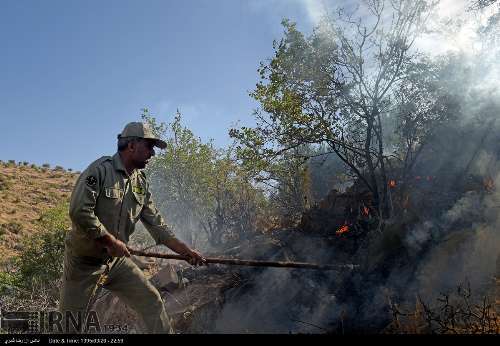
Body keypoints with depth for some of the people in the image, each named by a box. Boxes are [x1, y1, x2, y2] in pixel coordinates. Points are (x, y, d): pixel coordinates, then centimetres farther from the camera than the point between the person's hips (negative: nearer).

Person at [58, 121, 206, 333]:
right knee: (70, 324, 6)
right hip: (84, 260, -5)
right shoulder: (100, 169, -16)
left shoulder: (141, 183, 4)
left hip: (117, 259, 5)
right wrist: (111, 240, -20)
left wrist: (185, 251, -4)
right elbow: (79, 211, -25)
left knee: (152, 301, -1)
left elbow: (156, 224, 4)